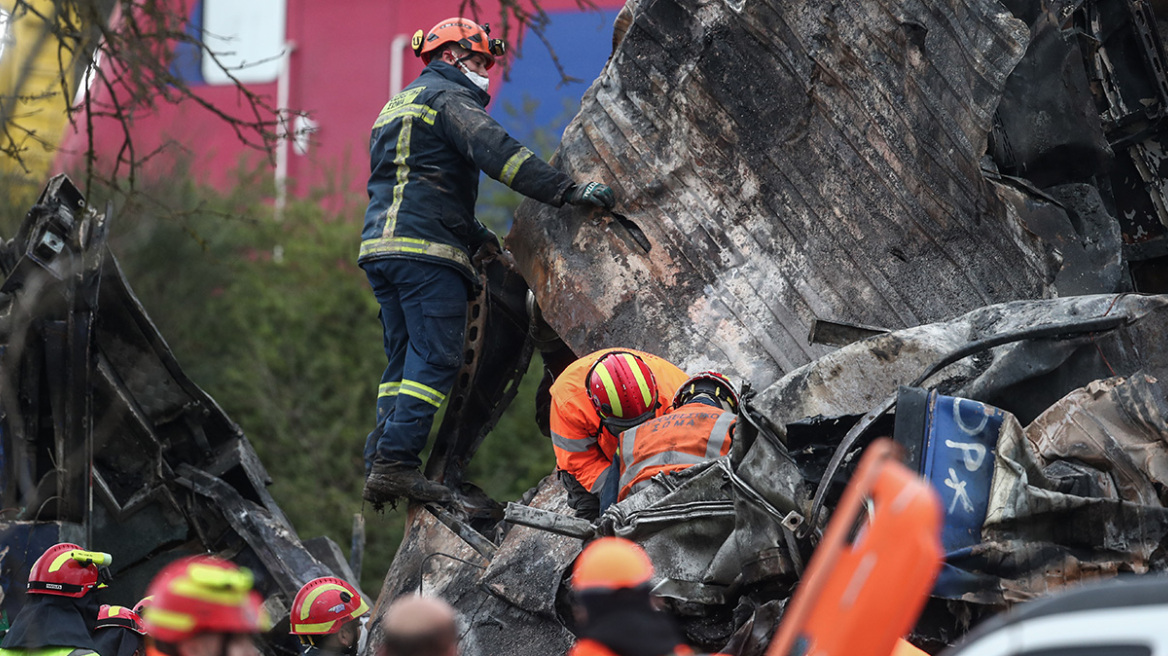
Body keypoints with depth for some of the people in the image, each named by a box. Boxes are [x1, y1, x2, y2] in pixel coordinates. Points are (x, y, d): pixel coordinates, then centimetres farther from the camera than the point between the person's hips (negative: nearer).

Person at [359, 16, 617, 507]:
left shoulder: (399, 105, 29)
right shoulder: (449, 97, -1)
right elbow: (496, 152, -17)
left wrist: (475, 236, 26)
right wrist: (567, 190, -21)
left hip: (381, 245, 9)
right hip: (426, 248, -9)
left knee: (404, 360, 10)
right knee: (436, 357, -11)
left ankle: (380, 466, 2)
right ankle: (395, 462, -19)